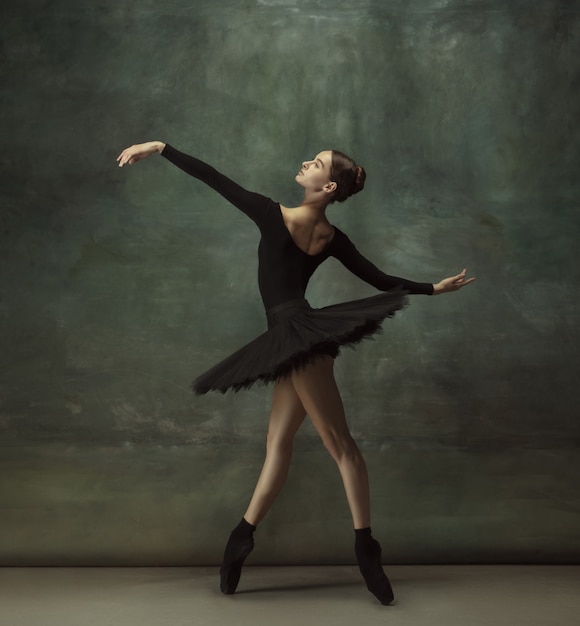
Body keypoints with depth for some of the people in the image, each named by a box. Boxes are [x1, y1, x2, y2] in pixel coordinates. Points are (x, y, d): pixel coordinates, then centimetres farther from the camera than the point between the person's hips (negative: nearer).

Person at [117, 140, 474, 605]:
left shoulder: (273, 215, -12)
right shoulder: (332, 238, 7)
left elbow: (212, 178, -8)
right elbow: (380, 280, 9)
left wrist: (159, 147, 1)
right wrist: (435, 288, 23)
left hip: (299, 336, -7)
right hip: (297, 341, 8)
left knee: (340, 443, -4)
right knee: (278, 440, 8)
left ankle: (366, 548, 5)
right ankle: (243, 536, 15)